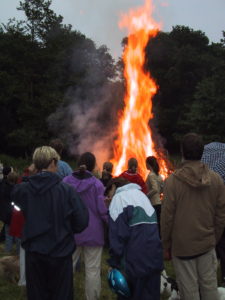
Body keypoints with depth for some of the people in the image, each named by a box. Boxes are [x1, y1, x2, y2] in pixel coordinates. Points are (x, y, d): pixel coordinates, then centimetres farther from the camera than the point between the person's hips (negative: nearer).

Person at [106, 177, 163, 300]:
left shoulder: (119, 198, -4)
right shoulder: (142, 194, 21)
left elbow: (118, 234, -12)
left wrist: (114, 263, -7)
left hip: (135, 262, -7)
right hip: (155, 260, 7)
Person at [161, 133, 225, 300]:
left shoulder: (173, 180, -14)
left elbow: (167, 217, -10)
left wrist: (166, 246, 2)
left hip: (182, 245, -3)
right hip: (207, 244, 3)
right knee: (210, 286, 13)